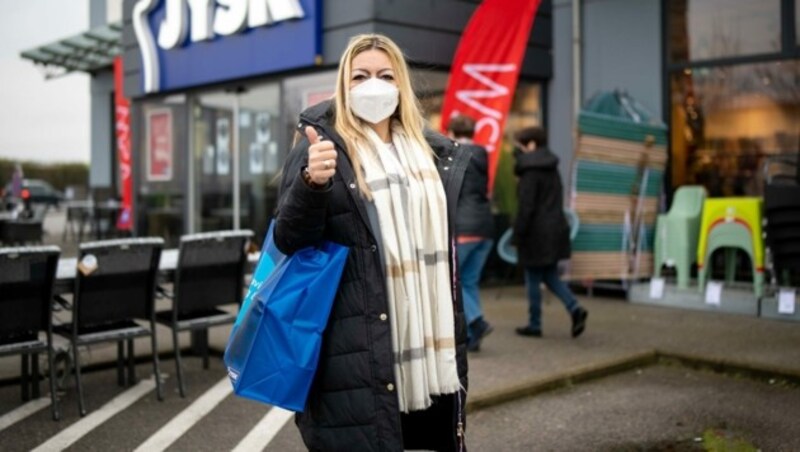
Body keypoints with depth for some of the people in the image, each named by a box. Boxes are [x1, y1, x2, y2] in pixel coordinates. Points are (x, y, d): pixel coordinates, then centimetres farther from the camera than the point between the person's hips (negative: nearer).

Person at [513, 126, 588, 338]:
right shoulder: (551, 169, 12)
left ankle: (534, 324, 10)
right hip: (556, 229, 8)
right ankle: (575, 308, 0)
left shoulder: (530, 172, -14)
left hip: (536, 233, -8)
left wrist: (518, 234, -13)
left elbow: (526, 207, -18)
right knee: (550, 275, 17)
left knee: (533, 280, 3)